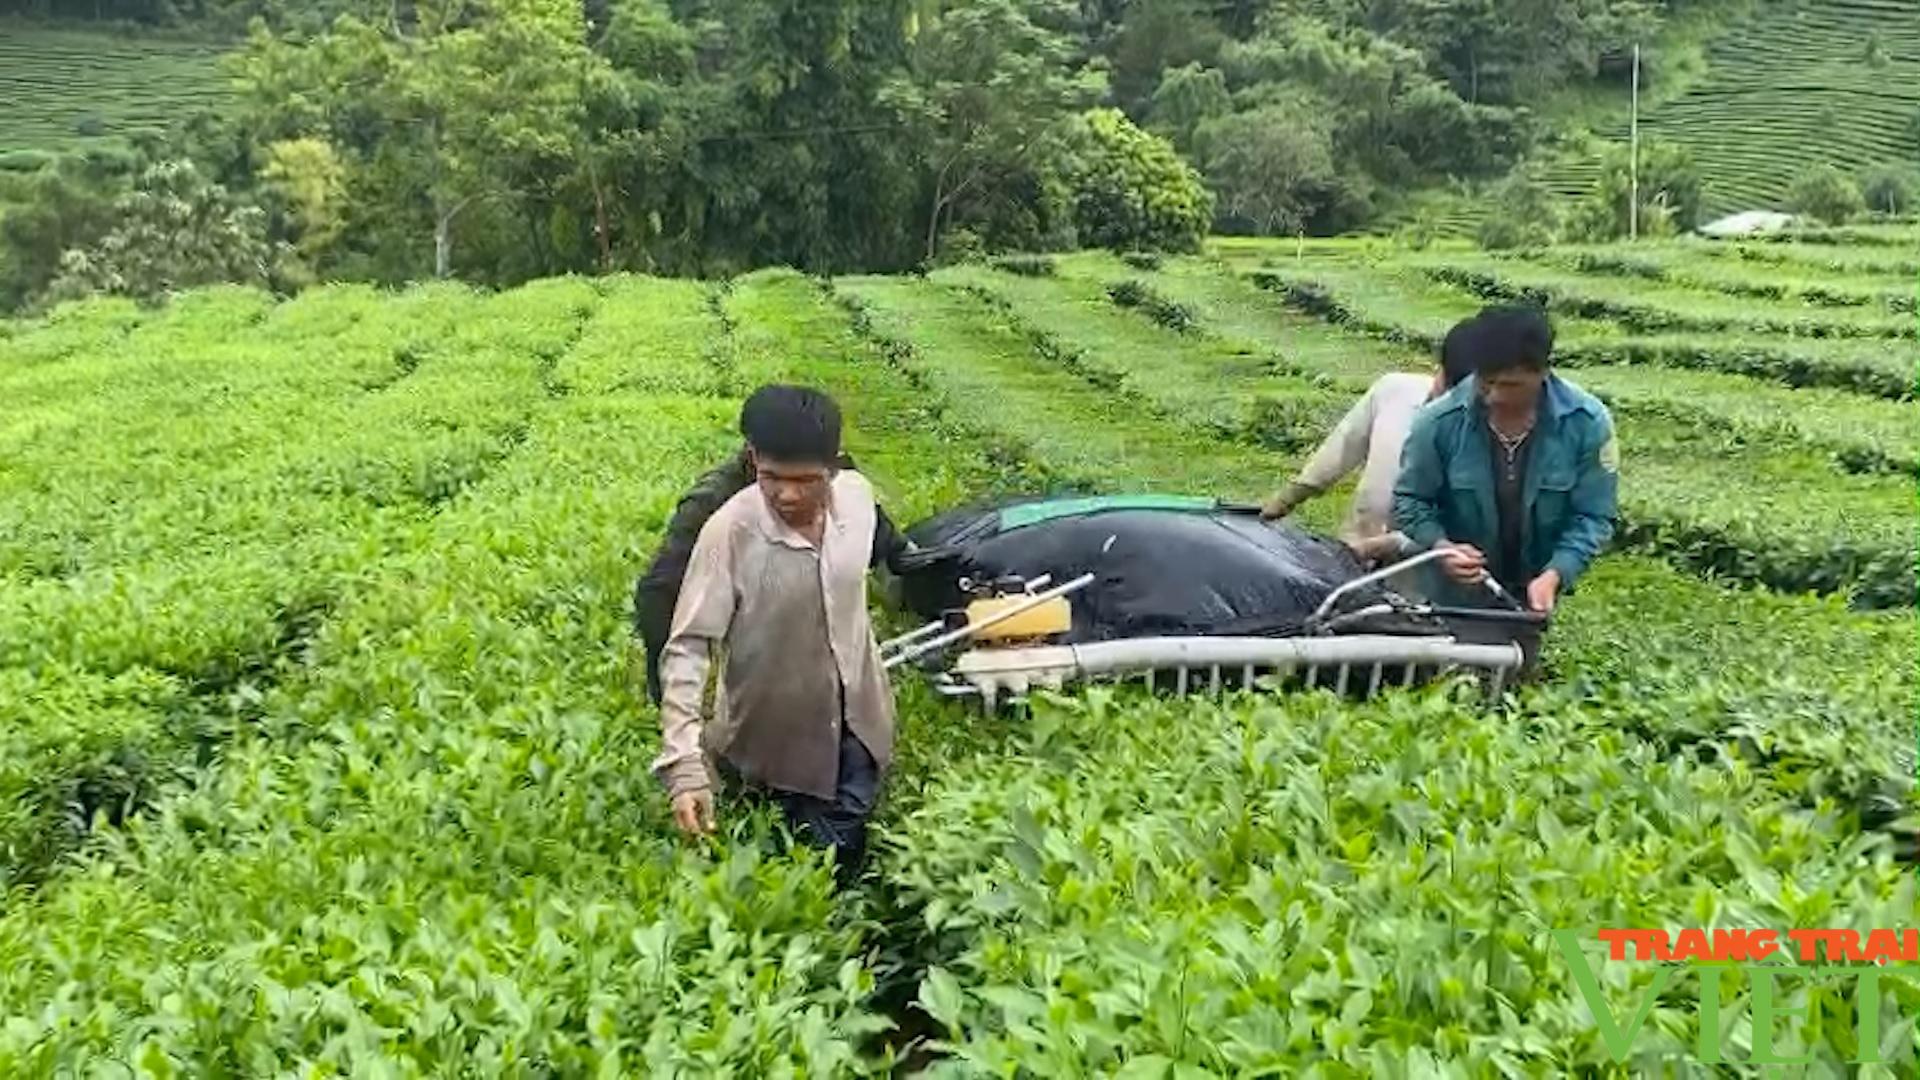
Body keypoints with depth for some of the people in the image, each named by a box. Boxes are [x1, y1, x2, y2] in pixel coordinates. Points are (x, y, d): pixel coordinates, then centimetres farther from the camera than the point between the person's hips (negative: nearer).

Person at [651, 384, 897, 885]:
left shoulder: (858, 495, -13)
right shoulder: (730, 531, -27)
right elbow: (686, 649, -25)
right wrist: (685, 763, -33)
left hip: (856, 719, 4)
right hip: (778, 732, -4)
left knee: (850, 855, 19)